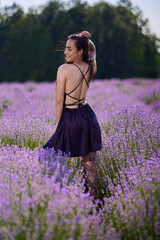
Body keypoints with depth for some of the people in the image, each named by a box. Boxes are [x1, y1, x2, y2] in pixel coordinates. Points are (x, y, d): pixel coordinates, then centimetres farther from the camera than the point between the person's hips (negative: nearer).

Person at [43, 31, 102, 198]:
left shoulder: (64, 69, -16)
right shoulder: (91, 67, 0)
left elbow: (59, 100, -14)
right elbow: (92, 50, 25)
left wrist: (59, 124, -4)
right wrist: (86, 39, 6)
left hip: (70, 118, -6)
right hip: (88, 116, 6)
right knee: (89, 162, 12)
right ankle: (93, 196, 20)